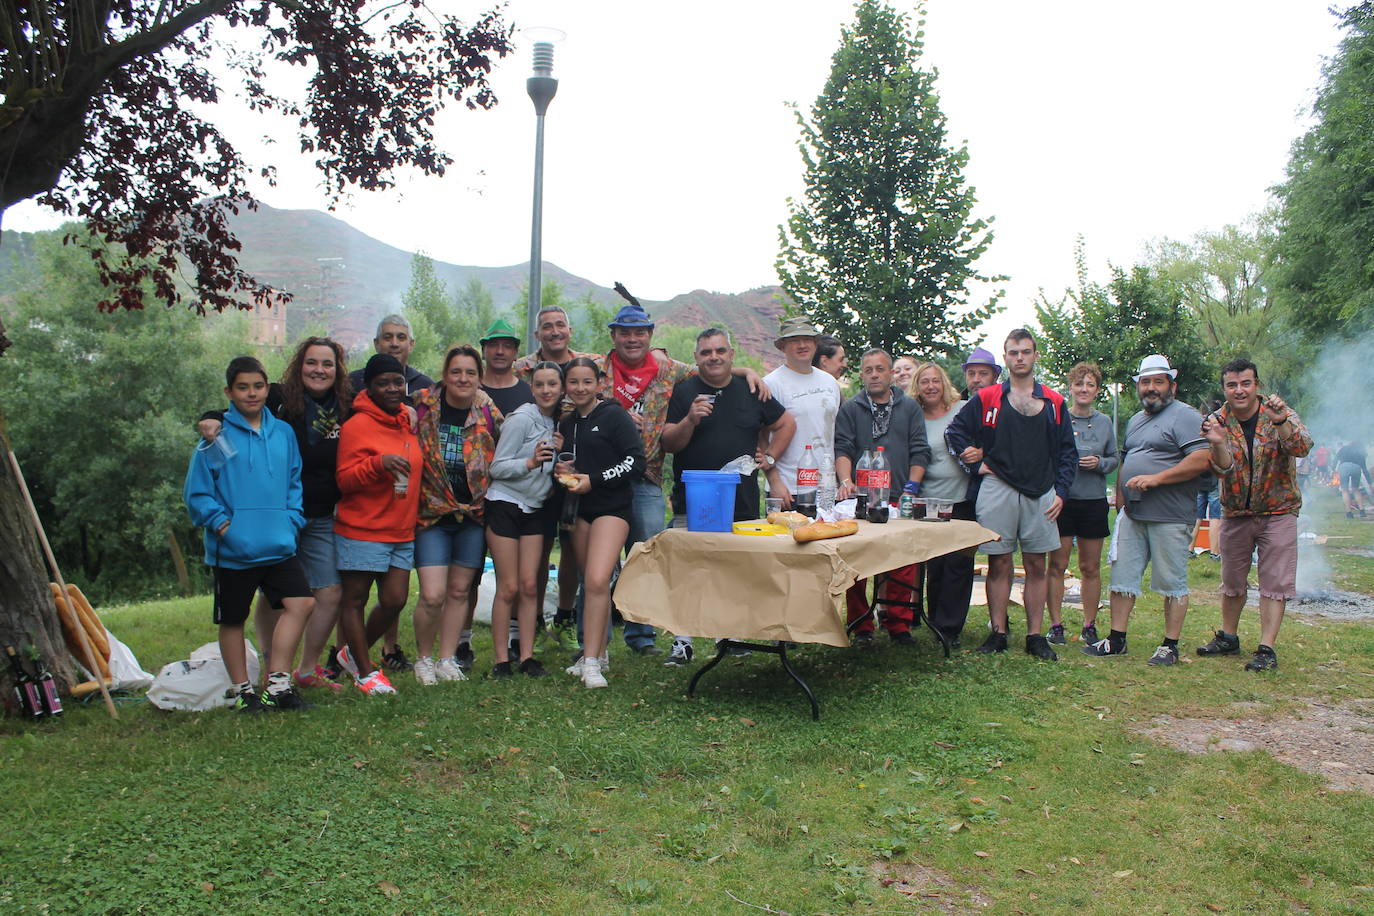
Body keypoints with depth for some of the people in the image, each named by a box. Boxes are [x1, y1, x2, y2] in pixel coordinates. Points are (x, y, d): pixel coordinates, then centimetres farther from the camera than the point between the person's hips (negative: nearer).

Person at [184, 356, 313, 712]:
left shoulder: (283, 433, 8)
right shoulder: (216, 437, -5)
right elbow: (196, 493, -3)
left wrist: (292, 519, 5)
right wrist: (220, 522, -13)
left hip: (279, 546, 4)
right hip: (232, 550, -3)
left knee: (300, 602, -8)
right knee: (233, 619, 7)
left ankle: (278, 683, 3)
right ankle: (243, 691, 23)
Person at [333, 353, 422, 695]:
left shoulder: (407, 422, 13)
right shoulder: (357, 425, -10)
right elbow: (345, 480, -13)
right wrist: (379, 464, -28)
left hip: (401, 531, 7)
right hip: (362, 530, -7)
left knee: (395, 600, 5)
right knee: (354, 600, 3)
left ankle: (354, 653, 28)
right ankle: (365, 672, 16)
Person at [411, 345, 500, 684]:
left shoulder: (489, 414, 1)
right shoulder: (423, 407, -3)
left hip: (474, 514, 2)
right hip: (432, 513, -2)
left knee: (459, 590, 8)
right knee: (432, 595, -9)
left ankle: (447, 659, 22)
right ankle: (423, 658, 13)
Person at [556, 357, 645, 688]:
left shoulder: (614, 416, -5)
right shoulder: (565, 424, 16)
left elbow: (636, 462, -11)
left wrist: (593, 480, -15)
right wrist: (562, 472, 5)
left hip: (612, 508, -7)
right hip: (579, 509, 7)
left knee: (597, 580, -19)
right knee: (591, 584, 9)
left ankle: (591, 661, -16)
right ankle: (599, 653, 19)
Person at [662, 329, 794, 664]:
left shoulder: (751, 391, 9)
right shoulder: (684, 391, 1)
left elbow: (786, 425, 21)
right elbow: (669, 444, -5)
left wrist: (769, 456, 9)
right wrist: (690, 420, -21)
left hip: (742, 501, 2)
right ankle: (683, 642, 3)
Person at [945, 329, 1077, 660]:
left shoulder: (1054, 402, 9)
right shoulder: (987, 398, 4)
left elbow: (1067, 452, 10)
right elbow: (955, 430, 8)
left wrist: (1061, 491, 1)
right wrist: (978, 462, 1)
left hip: (1041, 495, 2)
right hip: (997, 491, -2)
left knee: (1036, 566, 5)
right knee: (999, 564, 1)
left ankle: (1035, 636, 11)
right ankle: (998, 633, 9)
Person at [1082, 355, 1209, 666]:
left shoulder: (1185, 416, -7)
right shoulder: (1134, 421, 20)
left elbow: (1202, 459, -18)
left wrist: (1156, 478, -20)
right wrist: (1120, 496, 16)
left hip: (1170, 518, -8)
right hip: (1132, 515, 8)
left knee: (1172, 584, 1)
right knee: (1122, 578, 8)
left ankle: (1170, 646, 9)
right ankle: (1116, 640, 15)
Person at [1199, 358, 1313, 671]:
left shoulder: (1280, 413, -8)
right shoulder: (1217, 421, -5)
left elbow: (1302, 448, -24)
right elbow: (1224, 470, -17)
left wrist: (1281, 422, -41)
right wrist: (1217, 444, -37)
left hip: (1278, 511, -2)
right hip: (1235, 513, 2)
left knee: (1275, 583, -4)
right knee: (1231, 581, 13)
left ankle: (1266, 648, -1)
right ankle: (1228, 637, 28)